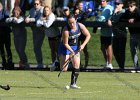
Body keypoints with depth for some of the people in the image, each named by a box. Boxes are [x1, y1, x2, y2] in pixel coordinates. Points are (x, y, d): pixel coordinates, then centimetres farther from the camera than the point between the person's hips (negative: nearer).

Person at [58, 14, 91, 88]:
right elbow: (65, 44, -22)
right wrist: (71, 51, -34)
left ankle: (73, 84, 7)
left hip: (75, 47, 5)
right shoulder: (66, 30, -28)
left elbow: (88, 36, -4)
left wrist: (83, 45, -17)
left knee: (76, 66, -4)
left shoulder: (80, 26, -14)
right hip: (66, 47, -5)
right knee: (64, 69, -9)